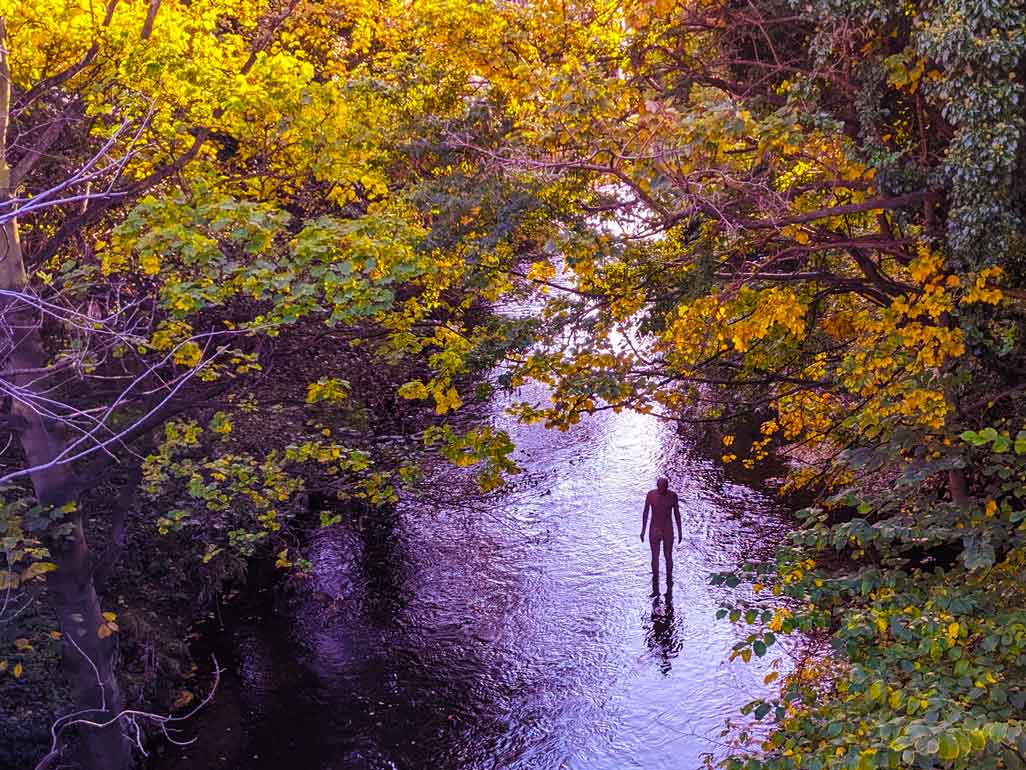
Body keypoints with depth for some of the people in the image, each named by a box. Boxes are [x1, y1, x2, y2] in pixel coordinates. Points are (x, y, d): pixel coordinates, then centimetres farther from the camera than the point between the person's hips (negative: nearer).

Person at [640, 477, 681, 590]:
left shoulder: (673, 495, -11)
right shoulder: (650, 495, -12)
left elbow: (677, 513, -1)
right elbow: (645, 513, -2)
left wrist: (680, 531, 2)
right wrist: (643, 530, 1)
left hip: (668, 530, 0)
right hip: (654, 530, 0)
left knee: (668, 557, 9)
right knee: (655, 557, 3)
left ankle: (669, 580, 30)